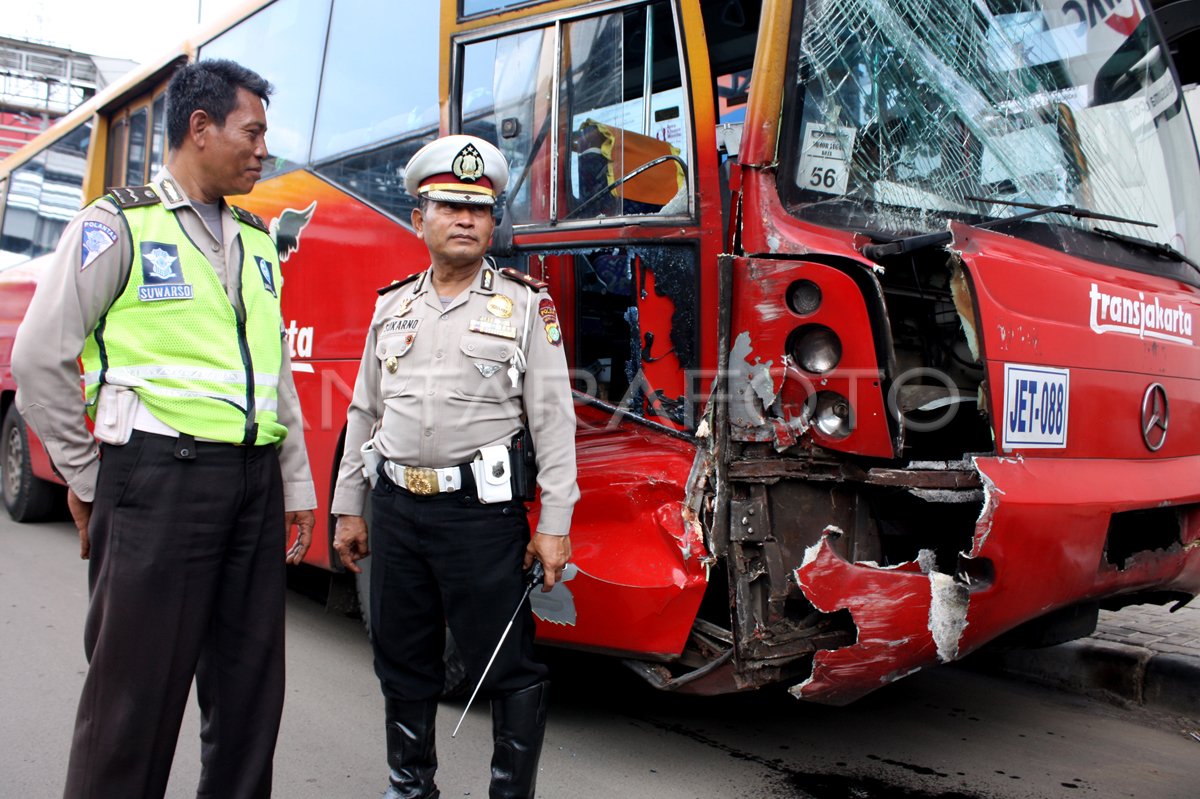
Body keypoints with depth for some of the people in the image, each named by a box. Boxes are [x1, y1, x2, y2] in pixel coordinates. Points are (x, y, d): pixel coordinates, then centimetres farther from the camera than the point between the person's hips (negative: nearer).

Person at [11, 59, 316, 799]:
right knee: (138, 691, 3)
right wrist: (86, 479, -1)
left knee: (251, 682, 13)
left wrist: (297, 484, 13)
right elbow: (39, 358, -4)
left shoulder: (257, 240, 15)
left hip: (255, 481, 6)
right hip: (159, 479, -6)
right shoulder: (118, 225, -3)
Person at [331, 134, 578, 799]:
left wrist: (554, 524, -10)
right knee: (402, 661, 16)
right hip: (396, 509, 5)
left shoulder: (526, 306, -2)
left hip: (482, 512, -5)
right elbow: (364, 413, 16)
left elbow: (553, 420, -6)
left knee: (507, 667, 1)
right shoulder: (392, 308, 12)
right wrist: (348, 508, 14)